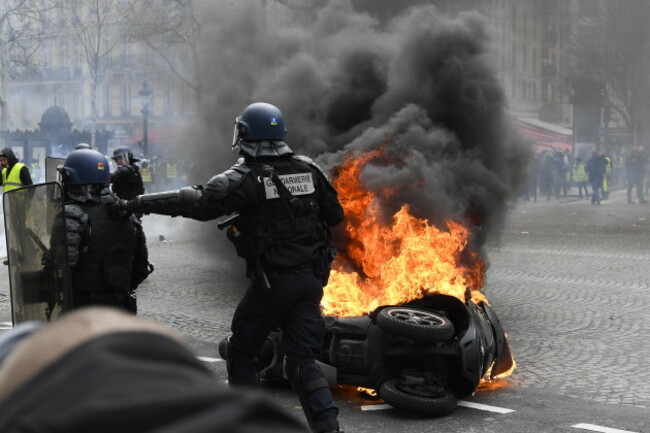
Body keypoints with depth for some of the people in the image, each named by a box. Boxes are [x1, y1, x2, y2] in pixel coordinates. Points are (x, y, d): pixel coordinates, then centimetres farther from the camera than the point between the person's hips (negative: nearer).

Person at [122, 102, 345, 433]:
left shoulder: (245, 178, -12)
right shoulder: (308, 169, 5)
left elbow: (198, 203, -20)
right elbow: (334, 214, 13)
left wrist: (141, 203, -15)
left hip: (273, 281, -5)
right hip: (312, 278, 5)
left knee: (241, 352, 13)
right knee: (302, 359, 9)